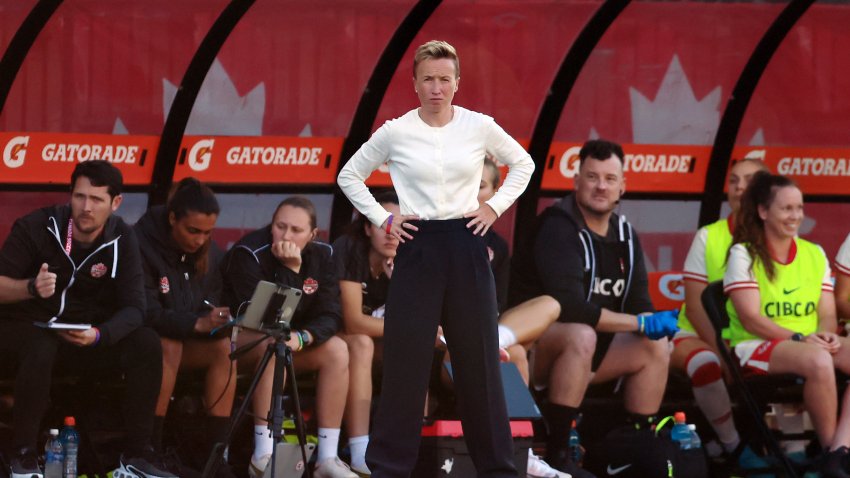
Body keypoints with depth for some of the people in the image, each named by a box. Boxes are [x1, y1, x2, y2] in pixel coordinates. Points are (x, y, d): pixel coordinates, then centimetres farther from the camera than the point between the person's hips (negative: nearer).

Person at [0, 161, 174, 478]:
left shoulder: (121, 240, -4)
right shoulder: (36, 227, -13)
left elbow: (133, 307, -11)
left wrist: (98, 335, -32)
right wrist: (32, 287, -36)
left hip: (85, 334, 3)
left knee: (146, 345, -21)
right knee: (40, 348, -38)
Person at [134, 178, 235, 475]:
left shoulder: (206, 251, 0)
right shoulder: (143, 245, -21)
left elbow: (211, 302, 5)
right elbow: (146, 314, -26)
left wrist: (218, 321, -20)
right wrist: (197, 323, -38)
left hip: (187, 339, 6)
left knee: (224, 347, -21)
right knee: (169, 346, -35)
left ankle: (217, 453, -24)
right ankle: (150, 448, -32)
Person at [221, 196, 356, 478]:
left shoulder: (322, 256, -3)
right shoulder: (249, 254, -21)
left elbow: (329, 315, -8)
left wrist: (302, 338, -28)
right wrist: (290, 270, -32)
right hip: (238, 339, -6)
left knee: (337, 350, -17)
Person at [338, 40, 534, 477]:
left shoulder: (479, 126, -1)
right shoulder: (396, 132, -3)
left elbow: (523, 163, 15)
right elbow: (350, 176, 9)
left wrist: (496, 207, 4)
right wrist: (382, 219, 1)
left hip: (466, 247, 1)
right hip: (418, 248, -1)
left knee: (478, 355, 5)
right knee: (405, 356, -1)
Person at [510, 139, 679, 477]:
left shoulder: (624, 235, 6)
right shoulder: (558, 228, -20)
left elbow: (639, 304, 5)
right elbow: (569, 307, -30)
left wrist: (655, 322, -20)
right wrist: (640, 324, -25)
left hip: (583, 345, 8)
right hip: (534, 343, -8)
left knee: (655, 347, 0)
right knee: (580, 335, -36)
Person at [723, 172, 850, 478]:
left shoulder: (814, 254, 12)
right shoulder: (744, 255, -3)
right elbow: (751, 319, -11)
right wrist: (799, 338, -21)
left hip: (813, 343, 6)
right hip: (758, 346, -6)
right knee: (818, 361, -37)